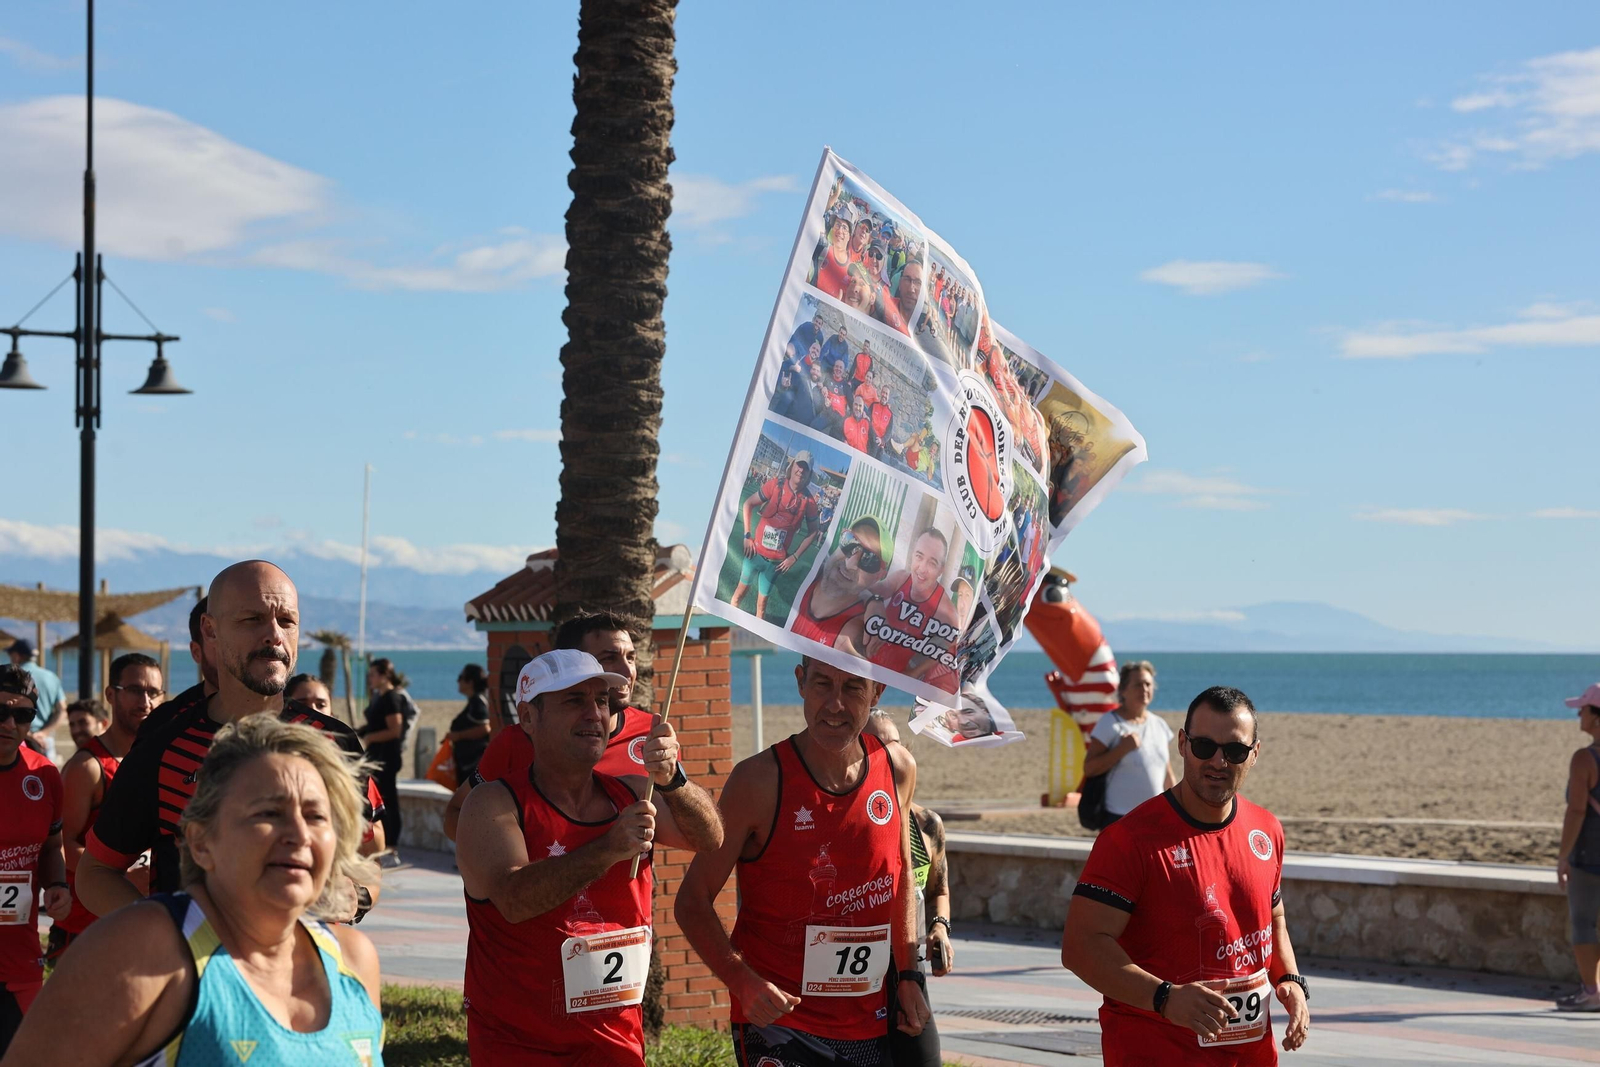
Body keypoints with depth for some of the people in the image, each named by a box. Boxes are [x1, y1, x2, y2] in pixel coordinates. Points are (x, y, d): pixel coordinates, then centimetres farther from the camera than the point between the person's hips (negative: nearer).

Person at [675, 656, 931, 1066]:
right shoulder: (759, 781, -13)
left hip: (869, 1027, 5)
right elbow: (692, 901, -9)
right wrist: (743, 981, -23)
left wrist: (909, 975, 14)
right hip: (777, 1021, -5)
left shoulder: (897, 770, 1)